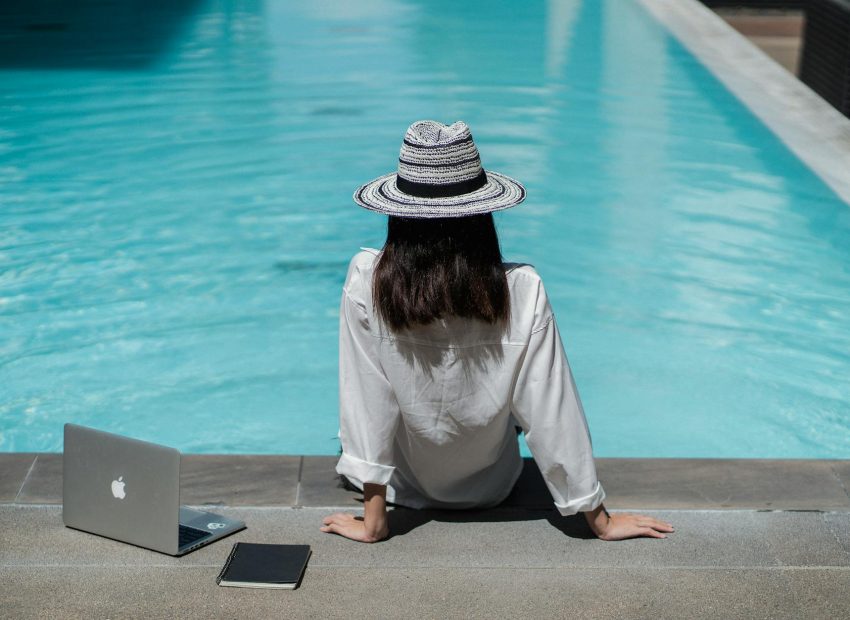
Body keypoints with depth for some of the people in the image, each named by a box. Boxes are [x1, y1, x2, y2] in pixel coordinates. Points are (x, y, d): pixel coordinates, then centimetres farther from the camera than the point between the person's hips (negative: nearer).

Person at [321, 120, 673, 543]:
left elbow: (365, 402, -22)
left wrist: (372, 521, -13)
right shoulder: (522, 292, -27)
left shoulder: (367, 283, -27)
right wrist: (600, 521, -9)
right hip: (489, 488, 1)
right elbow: (553, 416, -21)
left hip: (404, 488, 0)